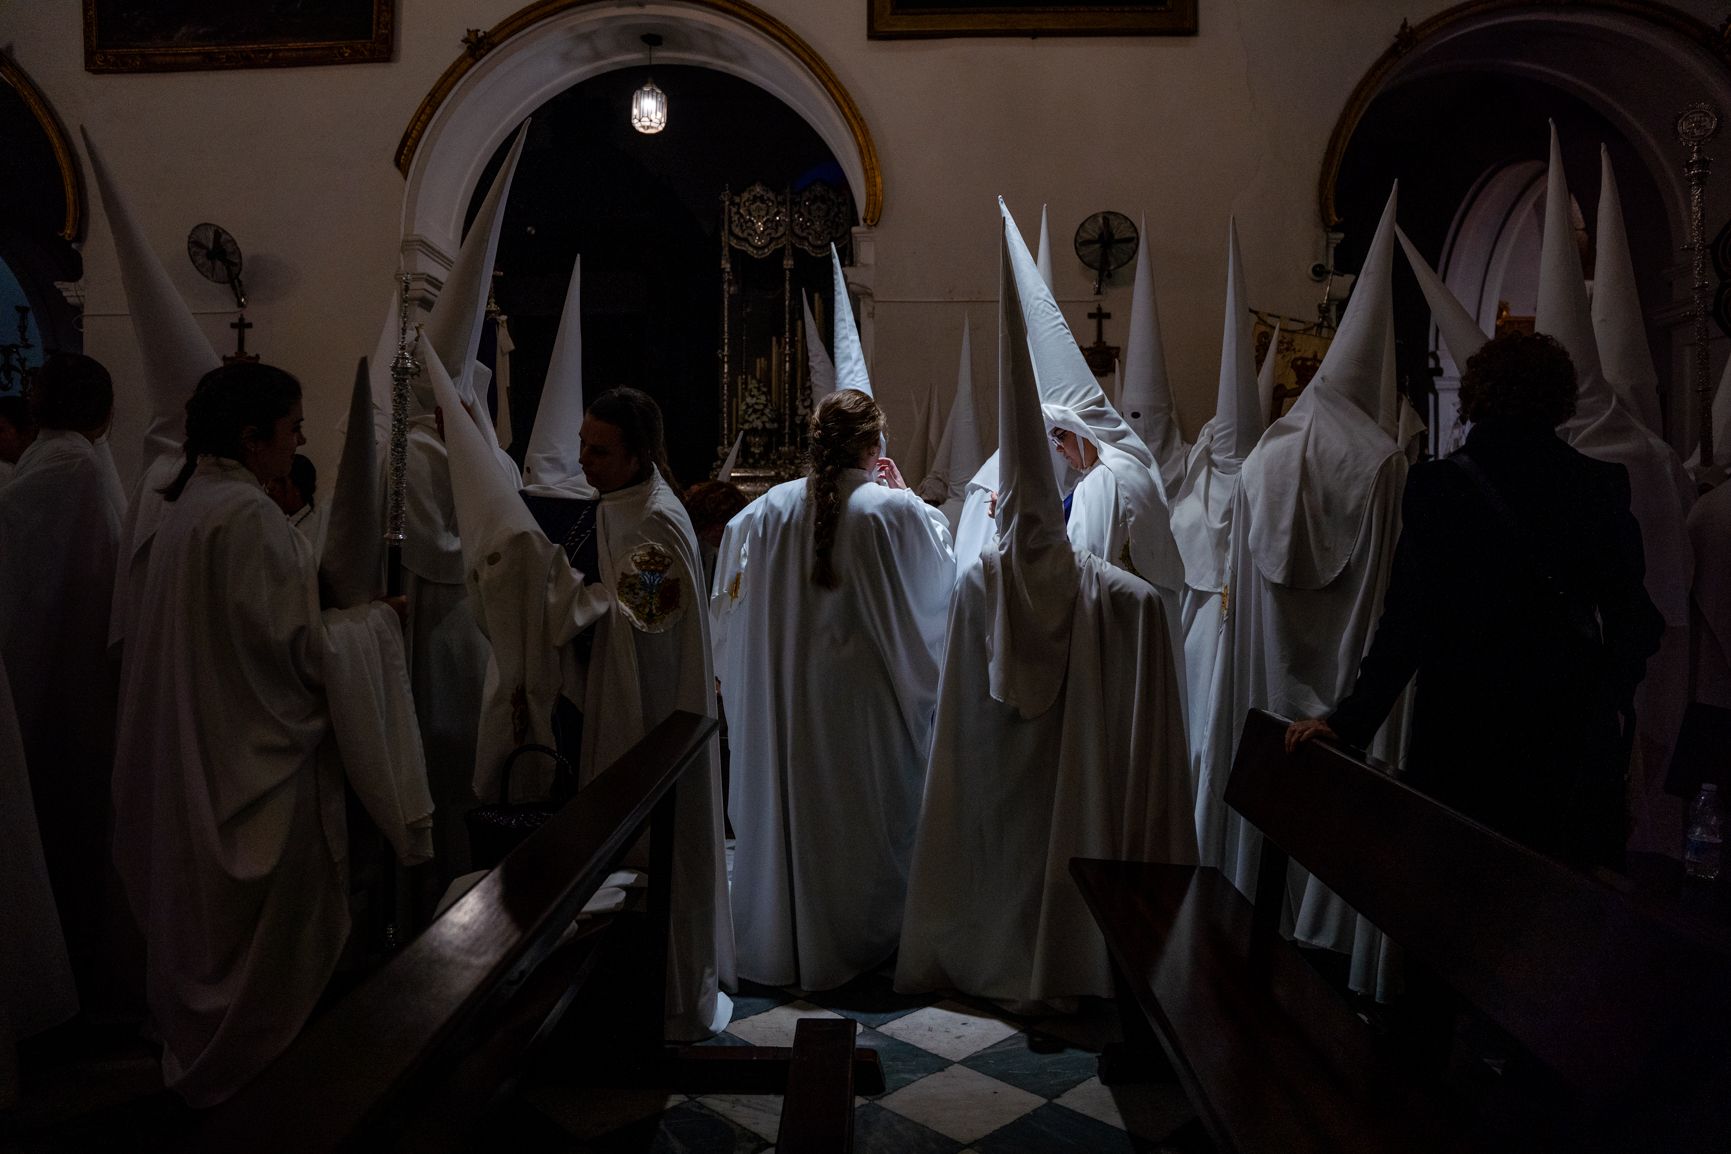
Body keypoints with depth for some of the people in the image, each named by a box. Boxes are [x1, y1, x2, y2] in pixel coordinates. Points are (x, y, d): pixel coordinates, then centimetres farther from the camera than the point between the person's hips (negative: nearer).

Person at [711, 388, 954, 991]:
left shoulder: (764, 511, -4)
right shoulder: (895, 511, -13)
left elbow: (730, 600, 8)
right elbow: (940, 565, 6)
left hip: (779, 694, 3)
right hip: (865, 699, -3)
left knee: (783, 802, 15)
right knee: (863, 811, 12)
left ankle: (776, 940, 30)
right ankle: (861, 939, 26)